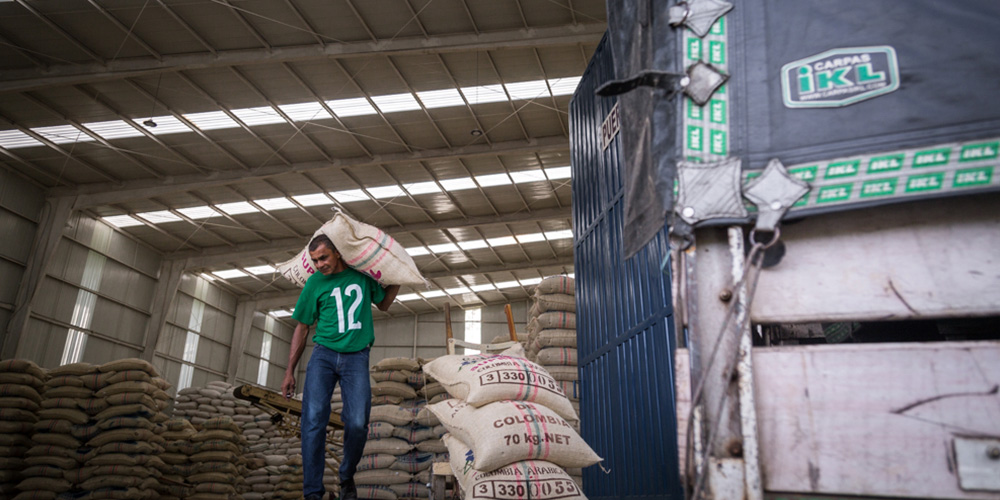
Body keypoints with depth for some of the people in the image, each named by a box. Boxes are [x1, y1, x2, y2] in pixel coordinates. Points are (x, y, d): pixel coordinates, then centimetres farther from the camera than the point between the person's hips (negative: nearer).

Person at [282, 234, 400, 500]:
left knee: (358, 423, -13)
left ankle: (347, 478, 14)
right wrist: (289, 372, 9)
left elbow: (383, 304, 24)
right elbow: (301, 329, 11)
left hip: (356, 358, 0)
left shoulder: (362, 274, 7)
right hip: (323, 355, 0)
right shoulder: (314, 283, 4)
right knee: (314, 419, -15)